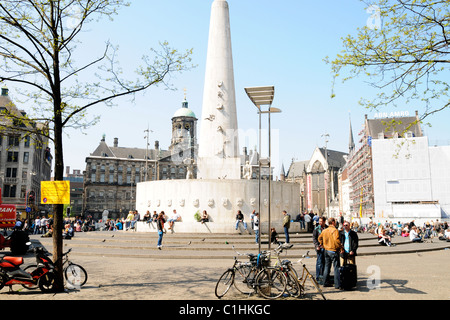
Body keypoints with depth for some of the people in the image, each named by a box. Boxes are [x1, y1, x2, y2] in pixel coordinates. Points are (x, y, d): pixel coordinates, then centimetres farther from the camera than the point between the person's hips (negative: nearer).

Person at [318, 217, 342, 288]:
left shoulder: (324, 231, 8)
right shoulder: (335, 230, -15)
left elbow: (320, 238, 18)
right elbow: (336, 240, -25)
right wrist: (340, 248, -13)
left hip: (326, 250, 7)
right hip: (333, 251, -7)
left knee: (327, 267, 15)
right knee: (336, 268, -1)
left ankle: (325, 282, 20)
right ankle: (337, 284, 1)